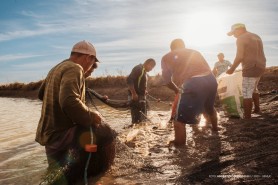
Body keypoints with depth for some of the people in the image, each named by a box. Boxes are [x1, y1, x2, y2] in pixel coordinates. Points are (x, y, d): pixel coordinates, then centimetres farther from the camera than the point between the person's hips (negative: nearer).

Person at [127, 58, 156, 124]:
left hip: (141, 96, 10)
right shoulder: (138, 68, -11)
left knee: (143, 117, 15)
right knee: (136, 118, -9)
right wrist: (133, 93, -26)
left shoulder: (144, 71, 18)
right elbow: (129, 80, -22)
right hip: (136, 96, -10)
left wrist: (144, 91, 17)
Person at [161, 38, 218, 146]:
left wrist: (176, 90, 35)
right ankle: (215, 129, 58)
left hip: (193, 84, -6)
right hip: (211, 80, 7)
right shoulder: (194, 52, 28)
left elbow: (167, 79, 17)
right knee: (209, 107, 35)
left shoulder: (167, 57, 16)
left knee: (180, 119, 5)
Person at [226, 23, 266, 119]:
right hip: (260, 67, 10)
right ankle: (257, 109, 38)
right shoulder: (256, 37, 18)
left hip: (250, 68, -10)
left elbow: (239, 57, -16)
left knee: (247, 93, -8)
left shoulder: (241, 39, -9)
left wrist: (232, 69, -6)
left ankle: (247, 118, -8)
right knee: (254, 89, 27)